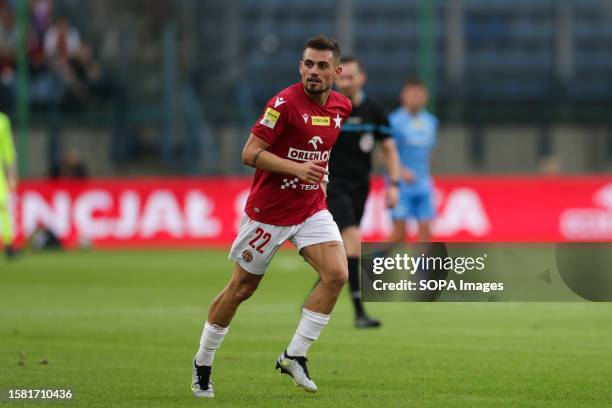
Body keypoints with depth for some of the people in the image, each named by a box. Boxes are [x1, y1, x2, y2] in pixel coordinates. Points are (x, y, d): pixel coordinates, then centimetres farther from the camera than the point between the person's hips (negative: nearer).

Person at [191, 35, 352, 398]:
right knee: (241, 289, 6)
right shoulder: (286, 103, -19)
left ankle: (295, 357, -5)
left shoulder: (342, 106, 1)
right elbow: (250, 153, -20)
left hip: (312, 208, 5)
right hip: (268, 212, -5)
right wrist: (297, 168, -29)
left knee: (337, 274, -16)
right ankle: (203, 364, 24)